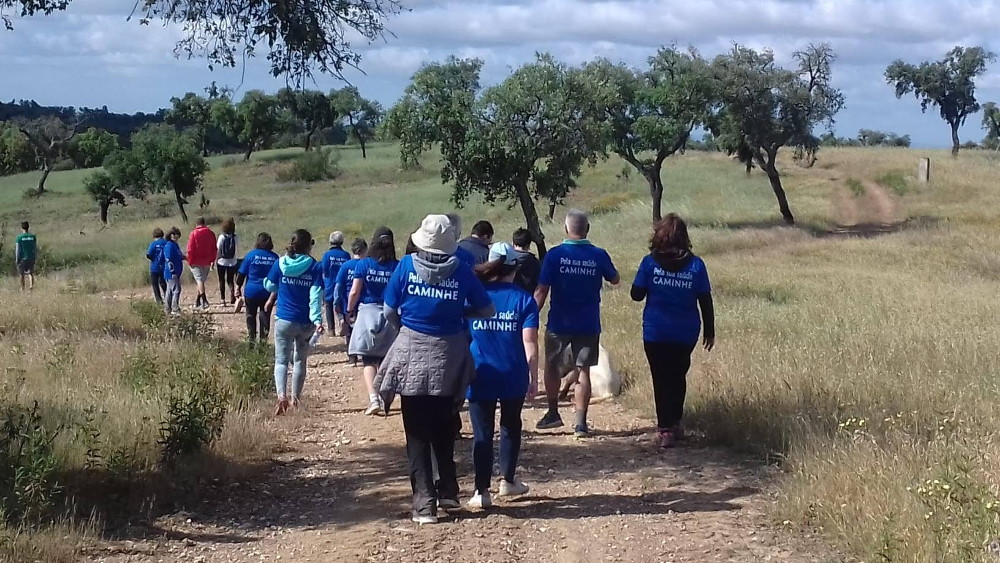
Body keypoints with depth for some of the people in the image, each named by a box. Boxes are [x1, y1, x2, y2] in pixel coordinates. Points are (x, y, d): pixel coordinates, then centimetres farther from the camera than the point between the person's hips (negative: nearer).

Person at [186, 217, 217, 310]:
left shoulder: (193, 234, -8)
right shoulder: (211, 233, 5)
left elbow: (190, 249, -11)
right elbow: (214, 248, 8)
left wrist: (190, 261, -3)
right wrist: (212, 260, 14)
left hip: (196, 261, -4)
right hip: (207, 262, 4)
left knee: (199, 280, -7)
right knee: (202, 280, 15)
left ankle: (204, 299, -24)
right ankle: (198, 300, 22)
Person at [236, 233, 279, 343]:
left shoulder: (251, 255, -6)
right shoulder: (275, 257, 0)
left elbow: (241, 273, -4)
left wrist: (238, 287, 4)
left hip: (251, 292, -1)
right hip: (268, 293, 1)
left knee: (251, 315, 12)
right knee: (265, 316, 7)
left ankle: (251, 339, 11)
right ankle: (263, 341, 5)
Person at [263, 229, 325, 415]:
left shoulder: (280, 263, -4)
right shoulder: (315, 267, -8)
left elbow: (270, 286, 7)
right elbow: (316, 295, -15)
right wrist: (317, 320, -21)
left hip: (284, 319, 0)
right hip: (306, 322, 0)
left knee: (281, 360, 5)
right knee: (300, 360, 16)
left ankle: (281, 395, -17)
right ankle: (295, 399, 19)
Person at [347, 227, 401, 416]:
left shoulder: (363, 264, -5)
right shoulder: (398, 267, -4)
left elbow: (354, 292, -6)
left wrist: (350, 311, 8)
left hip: (367, 312, -2)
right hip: (389, 315, 2)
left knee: (368, 361, -1)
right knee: (384, 361, 15)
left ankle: (373, 400, -17)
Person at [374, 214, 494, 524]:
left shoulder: (406, 266, -5)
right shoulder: (461, 270, -5)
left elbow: (390, 313, 1)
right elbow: (486, 311, 3)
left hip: (412, 352, -1)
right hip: (448, 355, 1)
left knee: (417, 434, 5)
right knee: (443, 430, 21)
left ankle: (424, 504, 0)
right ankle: (448, 492, 27)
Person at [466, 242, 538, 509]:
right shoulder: (523, 299, -3)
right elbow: (529, 342, -9)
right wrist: (534, 377, -3)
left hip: (480, 376, 0)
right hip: (513, 377, 0)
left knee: (482, 432, 2)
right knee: (511, 427, 20)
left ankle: (482, 492, -4)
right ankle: (507, 481, 29)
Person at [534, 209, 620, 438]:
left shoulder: (554, 255, -9)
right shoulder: (599, 256, -5)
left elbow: (541, 292, -12)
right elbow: (615, 280, 14)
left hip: (559, 323, -1)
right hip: (588, 324, 1)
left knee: (552, 366, 18)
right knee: (582, 371, 4)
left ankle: (553, 414, 26)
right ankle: (581, 423, -3)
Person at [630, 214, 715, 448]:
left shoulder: (650, 263, -8)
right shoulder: (695, 265, -5)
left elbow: (636, 294, -4)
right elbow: (705, 301, -2)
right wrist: (709, 332, 7)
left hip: (655, 332, -2)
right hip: (685, 333, 2)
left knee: (661, 380, 5)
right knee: (678, 377, 19)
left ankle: (665, 429, 0)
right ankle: (674, 424, 27)